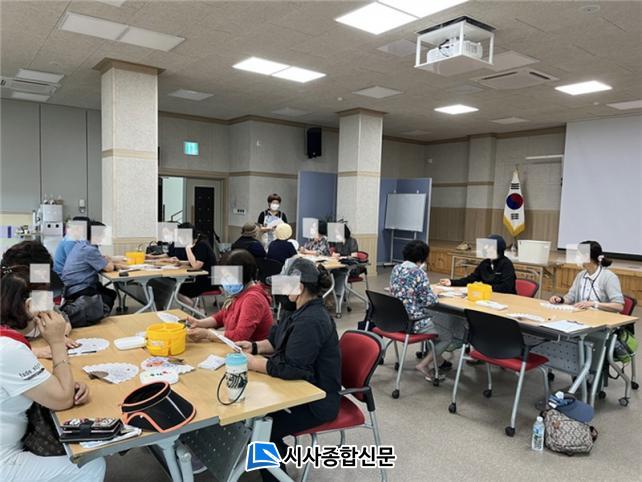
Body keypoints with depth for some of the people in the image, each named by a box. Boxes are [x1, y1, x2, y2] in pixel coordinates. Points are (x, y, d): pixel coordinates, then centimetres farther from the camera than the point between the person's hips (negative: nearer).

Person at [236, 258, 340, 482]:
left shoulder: (310, 322, -29)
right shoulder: (305, 311, 4)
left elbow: (290, 369, -32)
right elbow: (280, 340, 16)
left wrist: (252, 363, -22)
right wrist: (255, 347, -1)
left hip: (316, 401, -10)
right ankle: (280, 451, 27)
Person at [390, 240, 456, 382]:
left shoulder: (396, 269, 4)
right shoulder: (418, 272, -19)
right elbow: (429, 301, -17)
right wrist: (436, 295, 4)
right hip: (413, 322, -8)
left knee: (438, 319, 31)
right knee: (449, 333, 15)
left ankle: (437, 358, 38)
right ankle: (424, 365, 7)